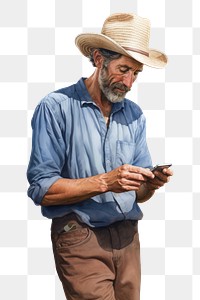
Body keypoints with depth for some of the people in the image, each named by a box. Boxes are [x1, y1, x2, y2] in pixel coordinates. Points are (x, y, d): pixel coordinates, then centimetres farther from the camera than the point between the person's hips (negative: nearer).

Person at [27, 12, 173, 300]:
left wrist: (150, 184, -11)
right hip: (80, 236, -5)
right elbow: (42, 189, -14)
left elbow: (137, 194, 11)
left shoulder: (134, 114, 8)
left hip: (127, 235, 6)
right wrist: (104, 182, -21)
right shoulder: (56, 107, -9)